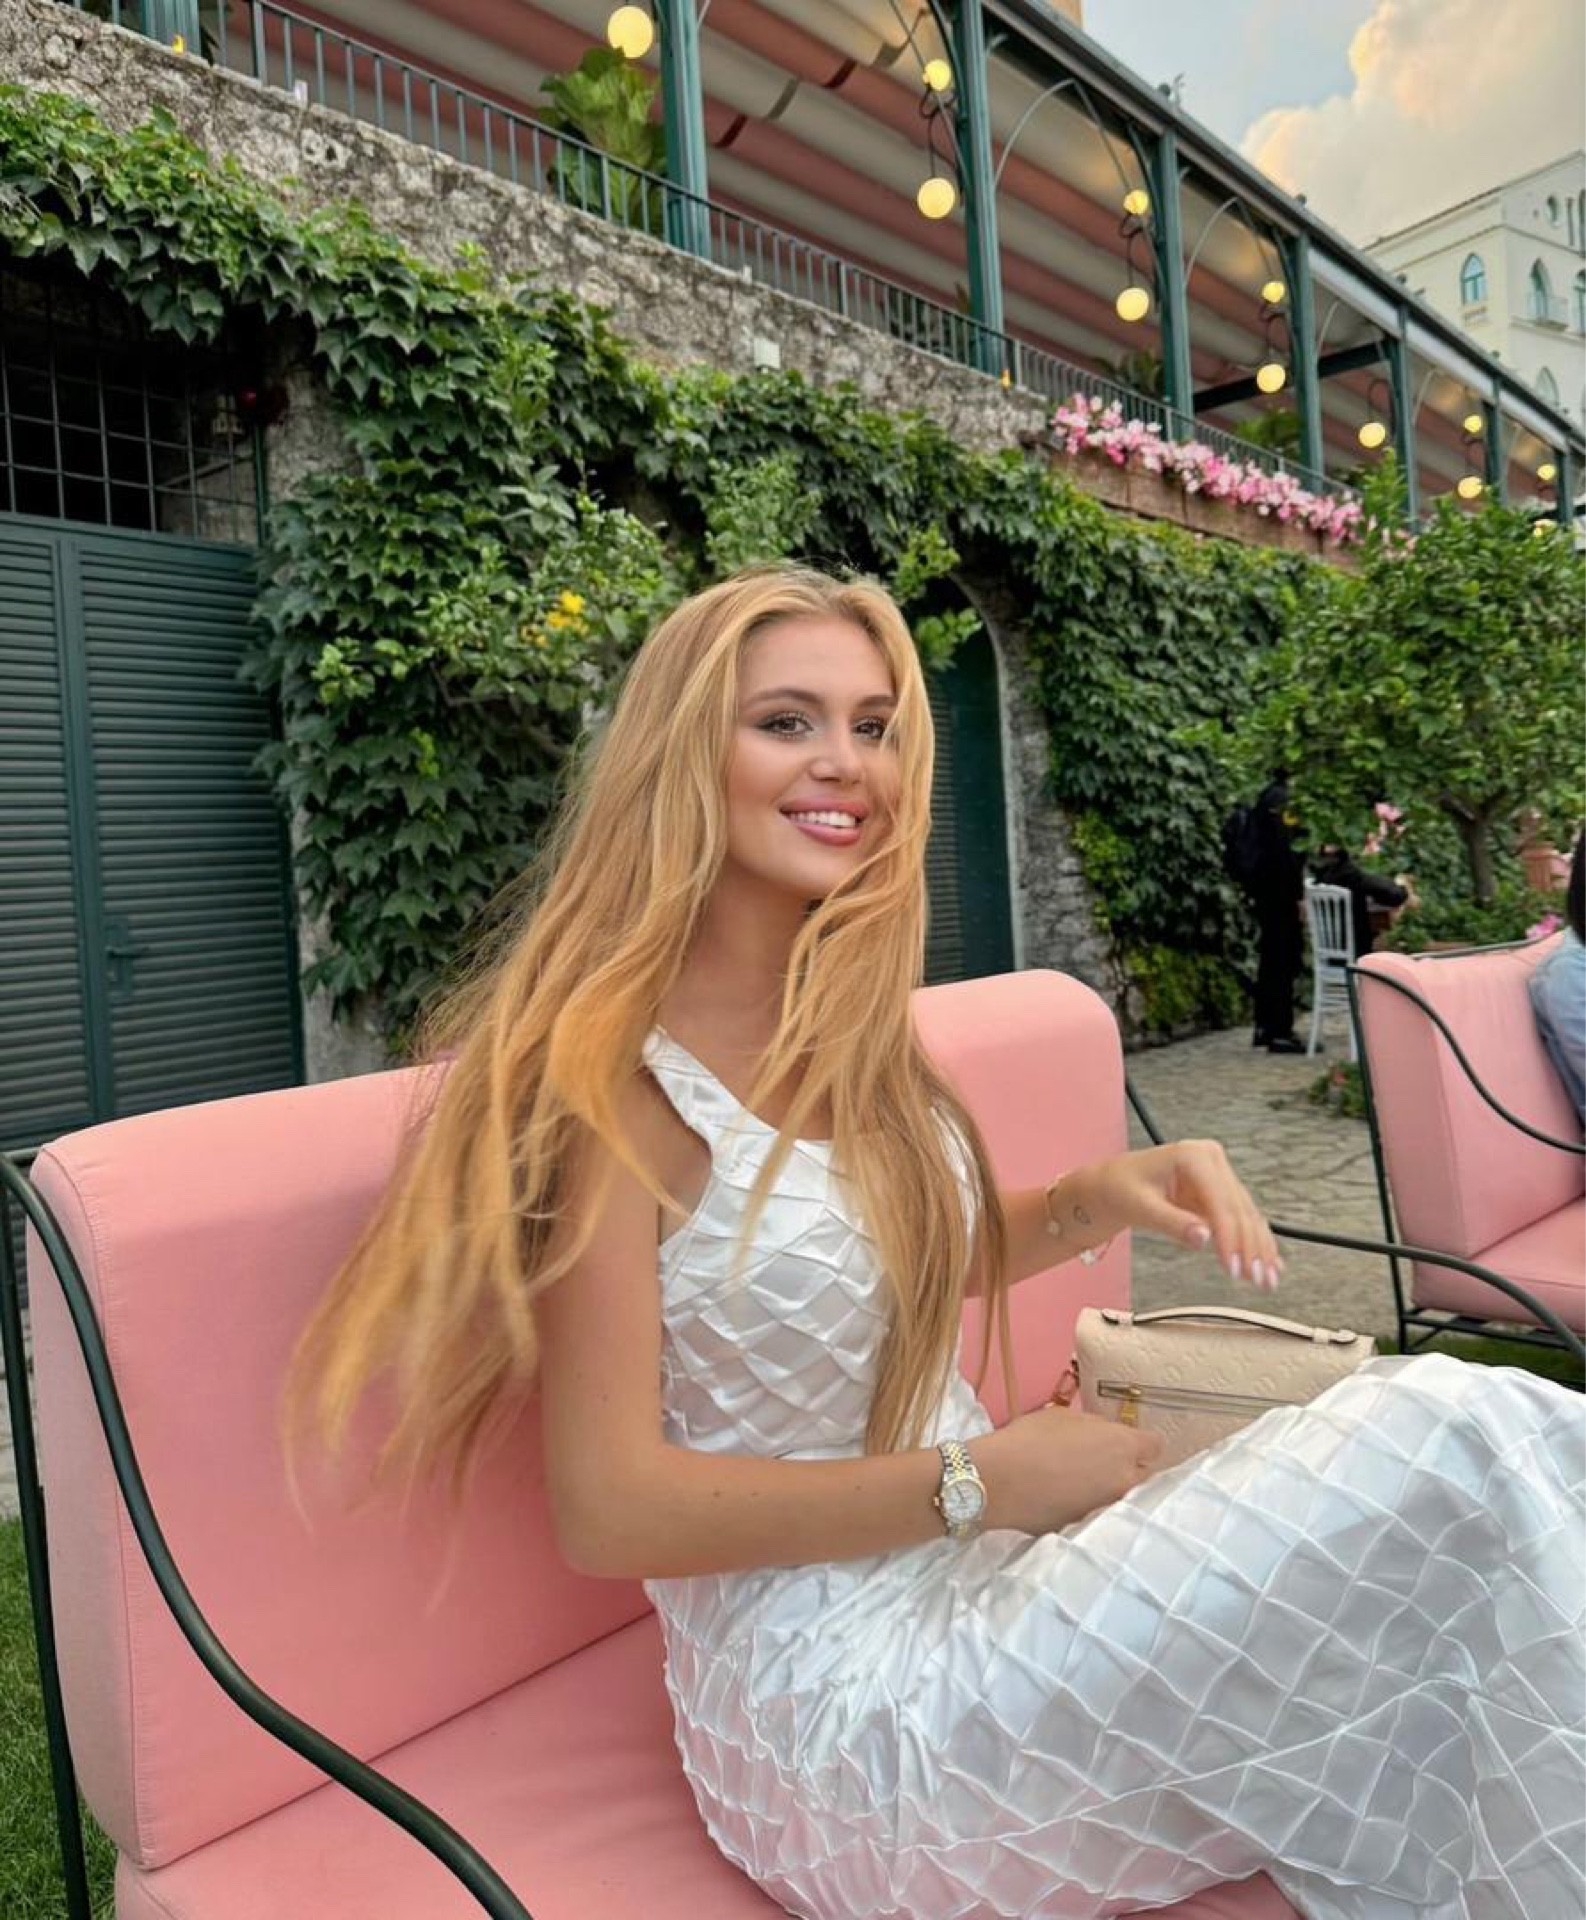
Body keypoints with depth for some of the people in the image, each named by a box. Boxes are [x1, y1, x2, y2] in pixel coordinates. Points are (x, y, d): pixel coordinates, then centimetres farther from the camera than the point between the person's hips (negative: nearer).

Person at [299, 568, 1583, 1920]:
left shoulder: (850, 1020, 3)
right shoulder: (614, 1073, -17)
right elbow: (609, 1508, -18)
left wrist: (1098, 1197, -2)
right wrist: (979, 1480, -17)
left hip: (984, 1584, 7)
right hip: (845, 1705, -7)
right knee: (1463, 1445, -19)